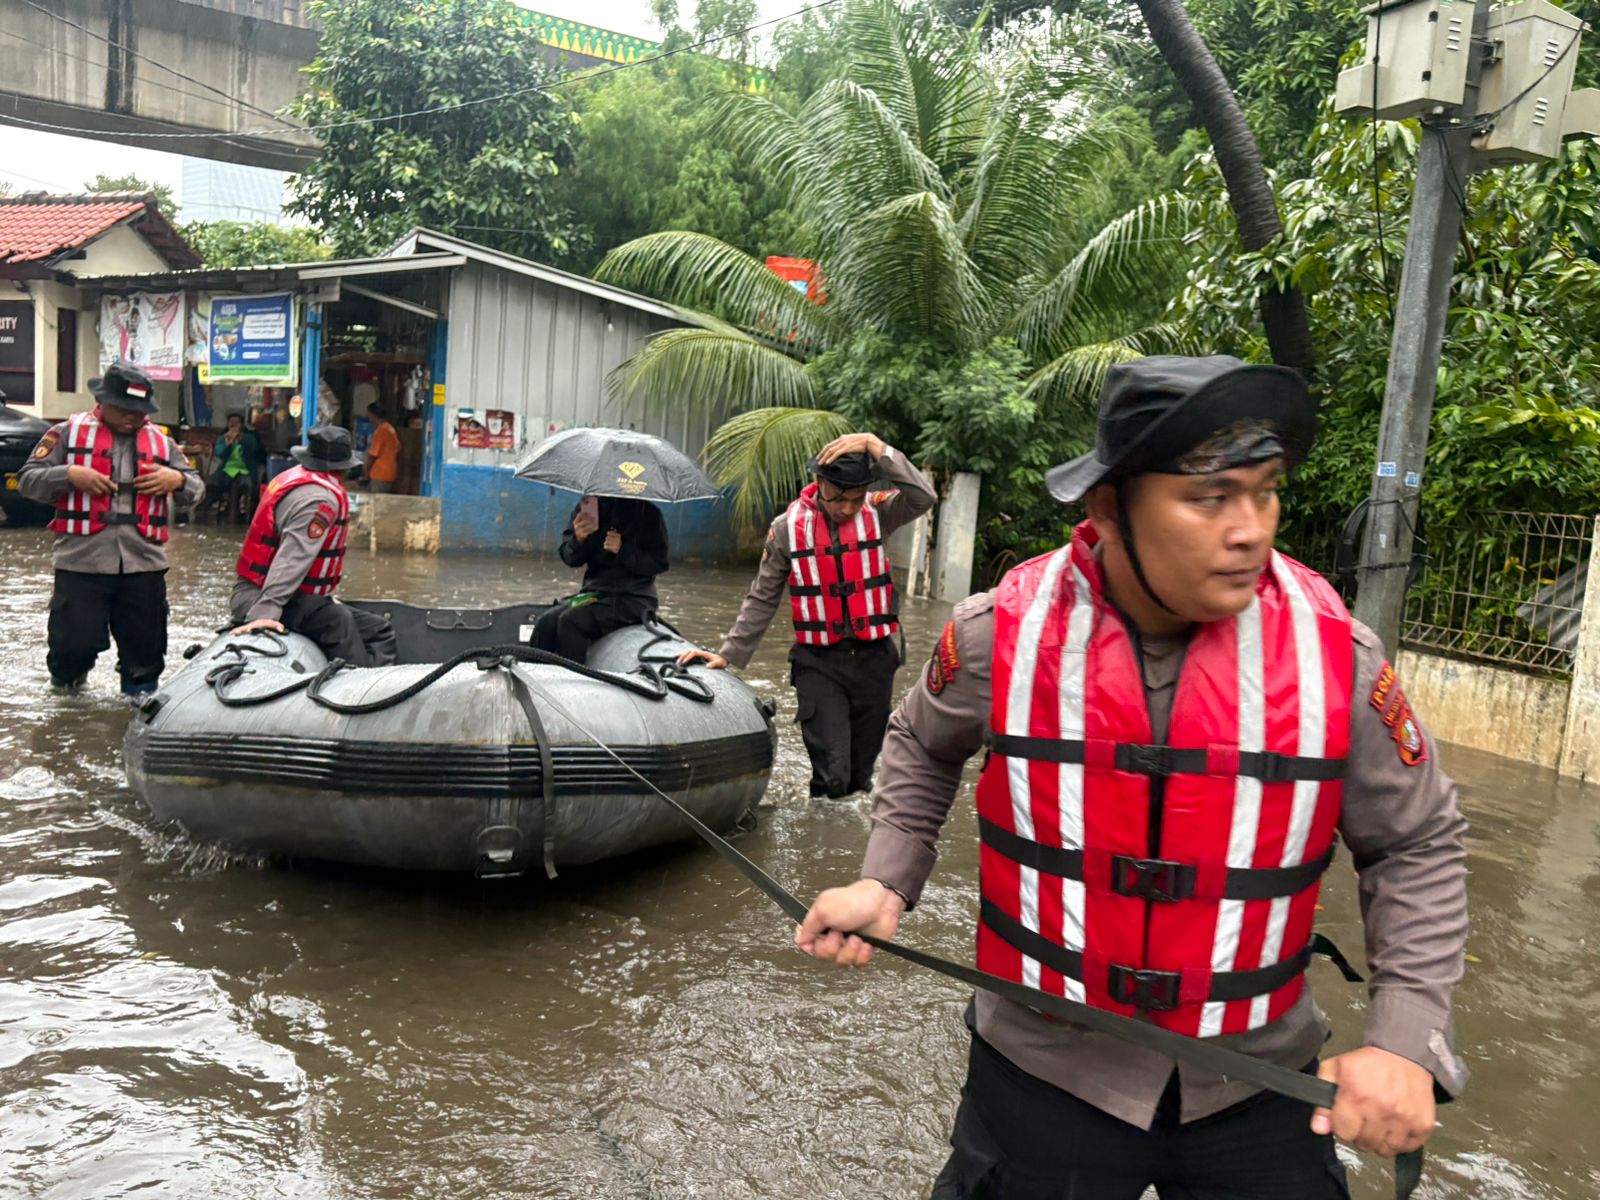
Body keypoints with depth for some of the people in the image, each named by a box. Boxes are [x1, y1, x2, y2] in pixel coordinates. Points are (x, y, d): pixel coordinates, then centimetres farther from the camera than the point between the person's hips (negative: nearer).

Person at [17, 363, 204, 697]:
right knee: (75, 642, 0)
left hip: (143, 565, 2)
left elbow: (196, 487, 16)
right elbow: (27, 480, 3)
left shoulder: (161, 442, 14)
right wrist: (70, 475, -15)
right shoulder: (68, 433, 5)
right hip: (82, 563, -2)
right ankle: (66, 677, 34)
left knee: (145, 645, 6)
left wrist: (177, 479, -6)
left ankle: (141, 695, 31)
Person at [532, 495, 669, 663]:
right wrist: (578, 539, -15)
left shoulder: (647, 512, -7)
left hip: (632, 597, -5)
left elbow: (659, 563, -9)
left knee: (571, 621, -27)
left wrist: (622, 550, -22)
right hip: (593, 590, 5)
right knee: (545, 624, -17)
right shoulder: (587, 506, 5)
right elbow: (570, 558, 7)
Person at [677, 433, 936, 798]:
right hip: (819, 663, -1)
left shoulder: (877, 512, -3)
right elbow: (762, 599, 4)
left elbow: (923, 497, -22)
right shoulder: (789, 527, -3)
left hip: (874, 658, 1)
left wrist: (877, 448, -26)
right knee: (831, 775, -11)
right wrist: (728, 653, 1)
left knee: (861, 775, 14)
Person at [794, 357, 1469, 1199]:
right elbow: (924, 750, 7)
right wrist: (885, 883, -3)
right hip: (1044, 1071, 0)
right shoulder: (1000, 634, -15)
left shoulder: (1335, 655, -14)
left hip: (1258, 1086, 1)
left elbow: (1415, 845, 0)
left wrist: (1406, 1038, -9)